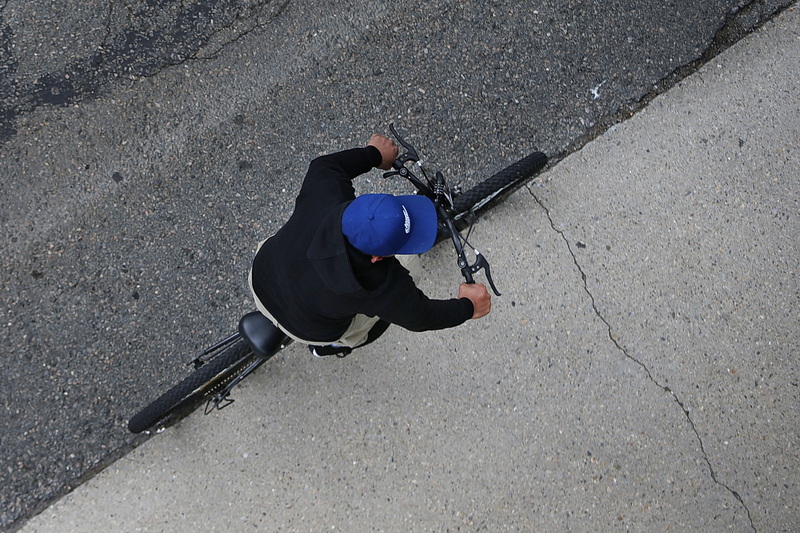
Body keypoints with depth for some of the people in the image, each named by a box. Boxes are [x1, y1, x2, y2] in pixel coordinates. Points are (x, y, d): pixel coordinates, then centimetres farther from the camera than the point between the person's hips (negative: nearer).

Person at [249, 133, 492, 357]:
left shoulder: (325, 197, -35)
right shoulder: (380, 286, -41)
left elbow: (324, 165, -10)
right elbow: (419, 316, -19)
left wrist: (374, 154, 5)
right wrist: (467, 306, -2)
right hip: (309, 330, -4)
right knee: (408, 265, 5)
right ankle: (332, 346, 27)